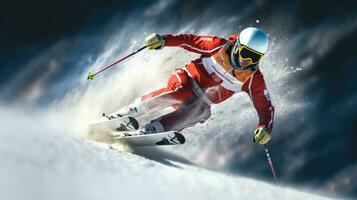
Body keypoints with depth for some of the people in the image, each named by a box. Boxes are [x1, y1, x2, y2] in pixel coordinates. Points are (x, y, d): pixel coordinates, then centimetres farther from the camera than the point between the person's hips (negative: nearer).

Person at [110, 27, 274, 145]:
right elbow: (190, 41, -6)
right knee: (180, 92, -37)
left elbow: (265, 106, -7)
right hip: (187, 80, -2)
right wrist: (164, 40, -20)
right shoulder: (221, 46, -13)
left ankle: (152, 130, -37)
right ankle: (129, 112, -30)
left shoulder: (253, 79, -9)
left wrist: (265, 127, -27)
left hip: (201, 102, 2)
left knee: (203, 112, -33)